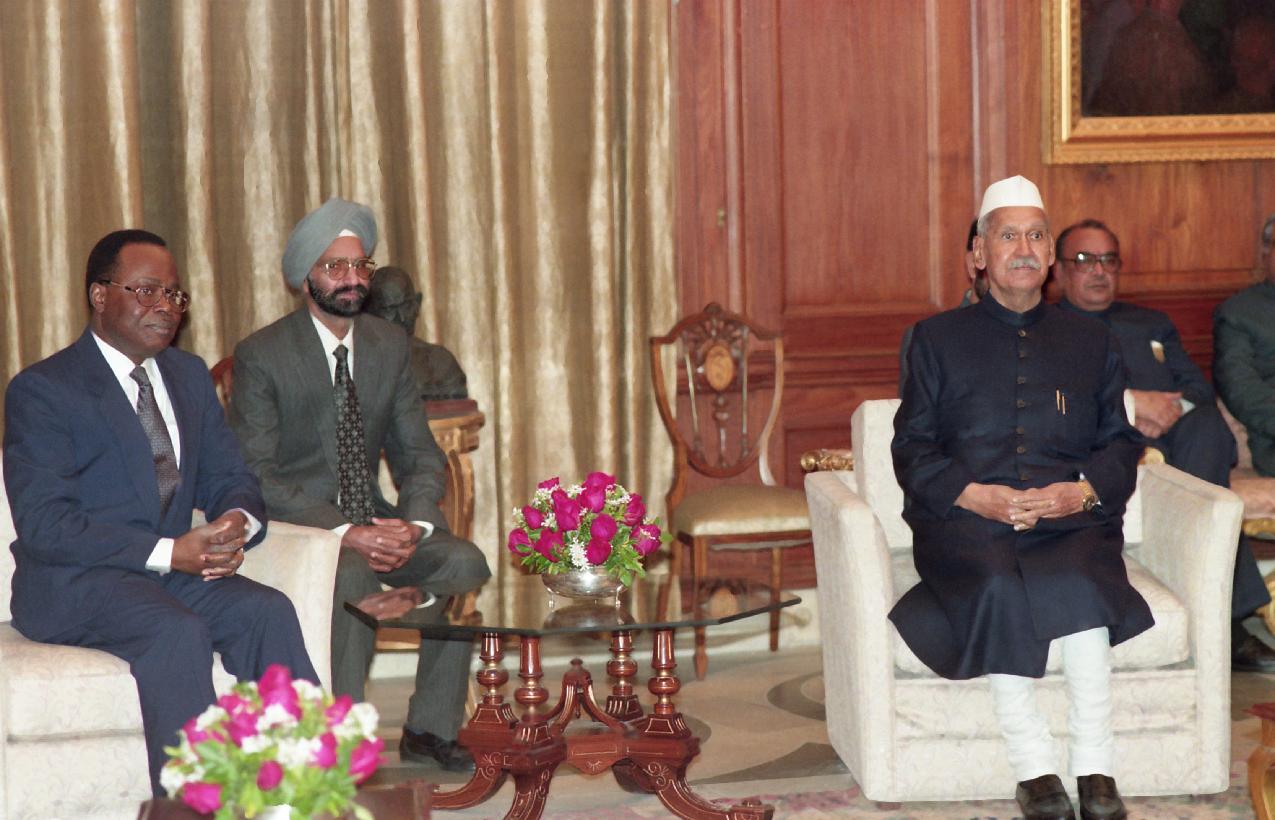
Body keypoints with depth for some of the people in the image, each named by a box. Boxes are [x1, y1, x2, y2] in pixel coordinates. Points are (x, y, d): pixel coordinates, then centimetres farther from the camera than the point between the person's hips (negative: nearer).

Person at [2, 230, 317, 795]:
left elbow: (228, 479, 15)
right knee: (178, 632, -34)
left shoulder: (190, 376, 16)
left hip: (173, 567, 6)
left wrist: (237, 523, -13)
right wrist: (169, 552, -23)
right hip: (73, 583, -5)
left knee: (268, 611, -23)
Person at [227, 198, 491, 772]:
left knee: (464, 561, -21)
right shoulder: (260, 355, -8)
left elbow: (419, 455, 9)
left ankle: (430, 728, -9)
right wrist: (344, 532, -25)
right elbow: (255, 475, -14)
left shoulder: (391, 347, 8)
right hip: (294, 524, -5)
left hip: (371, 518, 5)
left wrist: (414, 524, -14)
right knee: (353, 576, -36)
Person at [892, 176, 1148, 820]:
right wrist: (974, 495, -11)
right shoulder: (938, 339, 17)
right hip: (964, 524, -1)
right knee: (996, 587, -35)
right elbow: (912, 449, 8)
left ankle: (1094, 768, -29)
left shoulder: (1091, 343, 23)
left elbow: (1121, 446, 16)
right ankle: (1032, 768, -27)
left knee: (1081, 582, -34)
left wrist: (1082, 491, -7)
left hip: (1070, 523, 1)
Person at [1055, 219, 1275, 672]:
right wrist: (1131, 403, -13)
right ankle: (1227, 619, -39)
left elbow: (1201, 391, 18)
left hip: (1175, 439, 3)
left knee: (1205, 424, -33)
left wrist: (1170, 409, -7)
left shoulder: (1153, 325, 33)